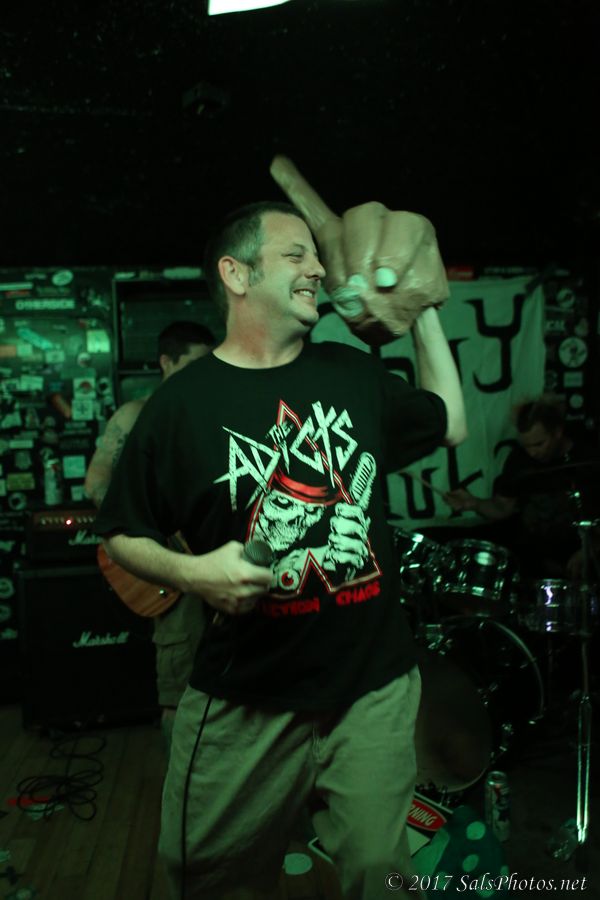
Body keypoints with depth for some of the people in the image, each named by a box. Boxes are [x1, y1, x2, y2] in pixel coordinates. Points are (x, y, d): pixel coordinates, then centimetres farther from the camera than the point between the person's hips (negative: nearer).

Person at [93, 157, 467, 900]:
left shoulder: (352, 373, 4)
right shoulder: (183, 402, -7)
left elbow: (451, 423, 19)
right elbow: (121, 533, 0)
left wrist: (423, 315, 14)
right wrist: (192, 572, -19)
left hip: (374, 685, 3)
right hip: (245, 699, -2)